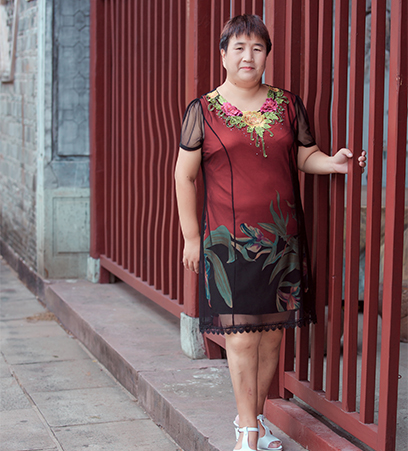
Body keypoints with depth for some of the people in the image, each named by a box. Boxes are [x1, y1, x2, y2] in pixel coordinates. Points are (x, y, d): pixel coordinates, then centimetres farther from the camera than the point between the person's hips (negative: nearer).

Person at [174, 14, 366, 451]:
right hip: (229, 239, -3)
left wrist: (334, 162, -8)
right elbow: (184, 175, 3)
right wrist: (191, 236, 0)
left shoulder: (288, 105, 9)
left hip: (282, 237, 3)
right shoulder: (203, 111, 1)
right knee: (241, 335, -5)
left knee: (273, 333, 7)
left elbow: (305, 156, 15)